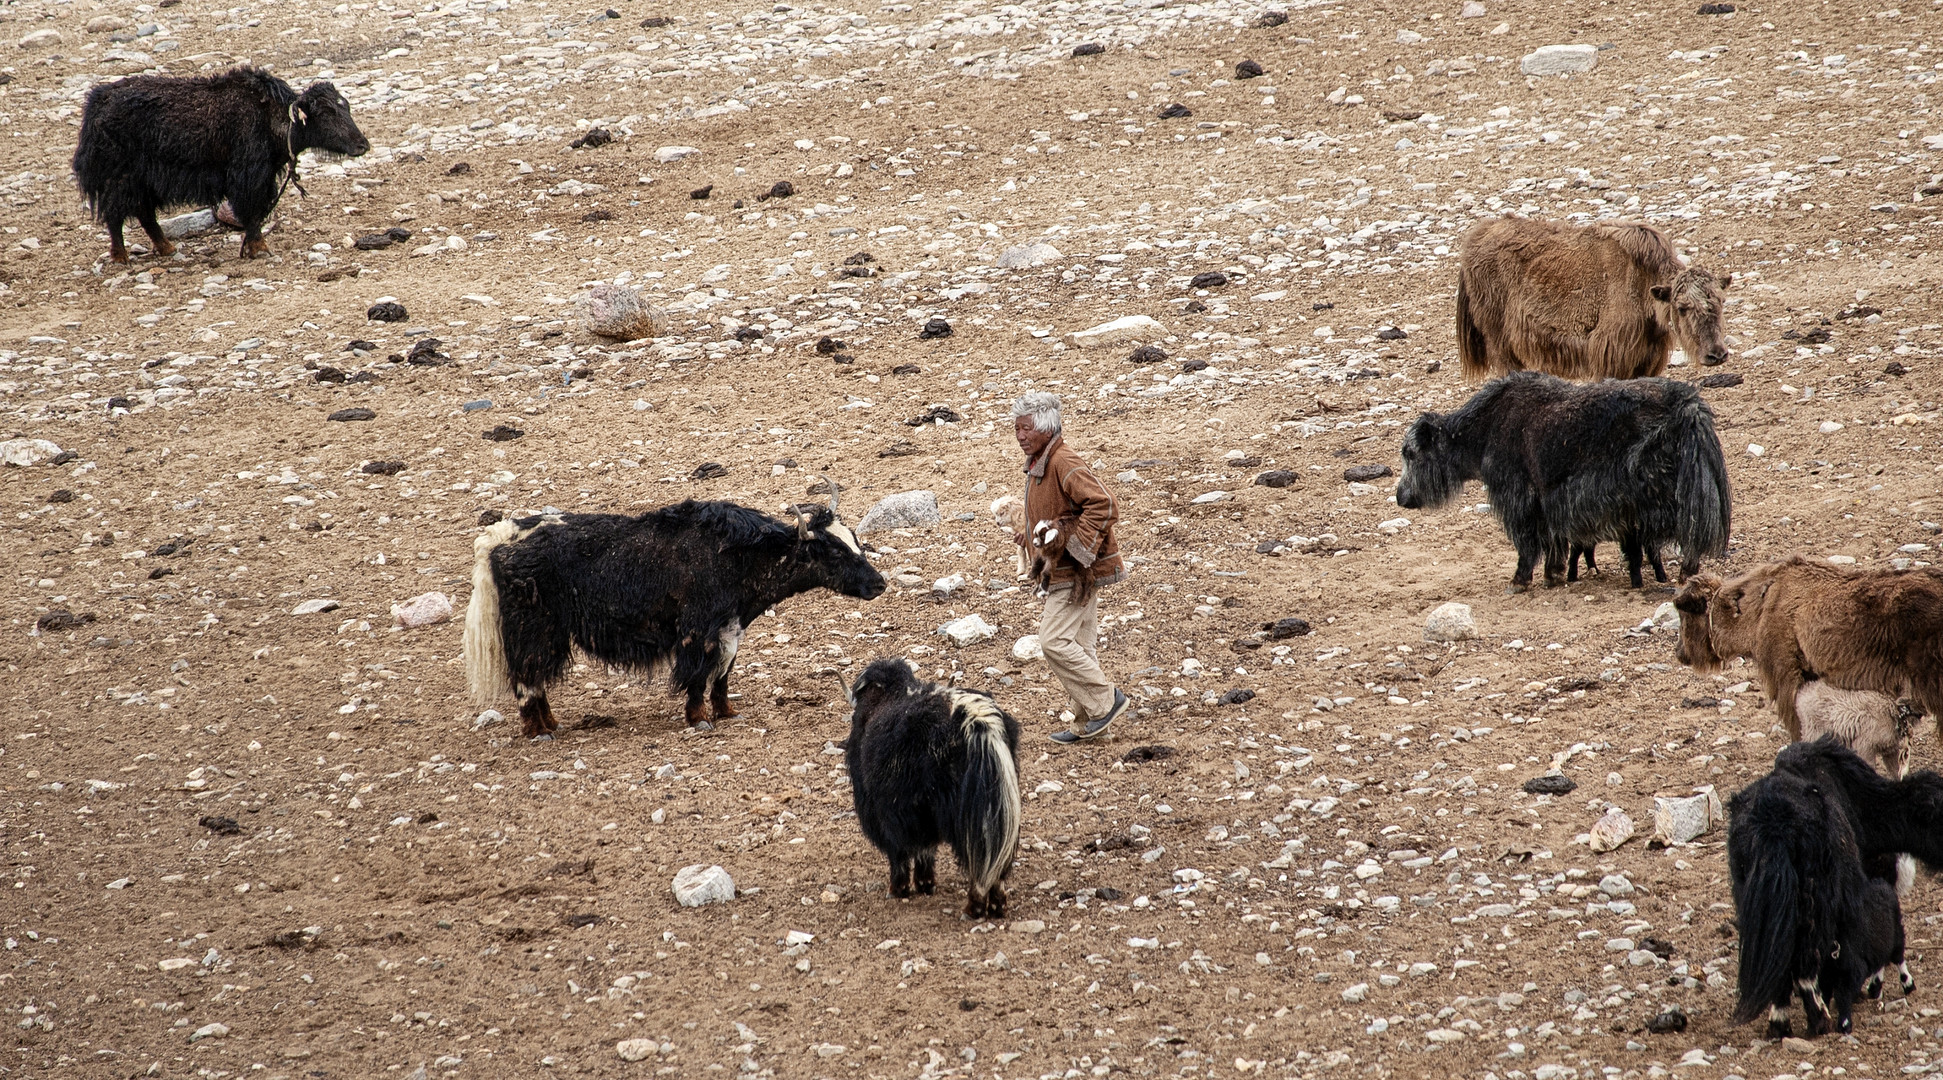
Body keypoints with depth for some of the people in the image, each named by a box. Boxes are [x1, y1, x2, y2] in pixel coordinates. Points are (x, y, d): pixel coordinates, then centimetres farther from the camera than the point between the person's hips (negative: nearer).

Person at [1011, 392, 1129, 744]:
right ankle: (1088, 723, 20)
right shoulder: (1038, 465, 13)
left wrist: (1077, 545, -26)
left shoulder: (1064, 464, -19)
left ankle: (1105, 701, -2)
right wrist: (1031, 538, 14)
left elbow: (1103, 505, -28)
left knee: (1055, 641, -13)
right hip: (1062, 573, 10)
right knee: (1079, 645, 13)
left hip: (1076, 574, -10)